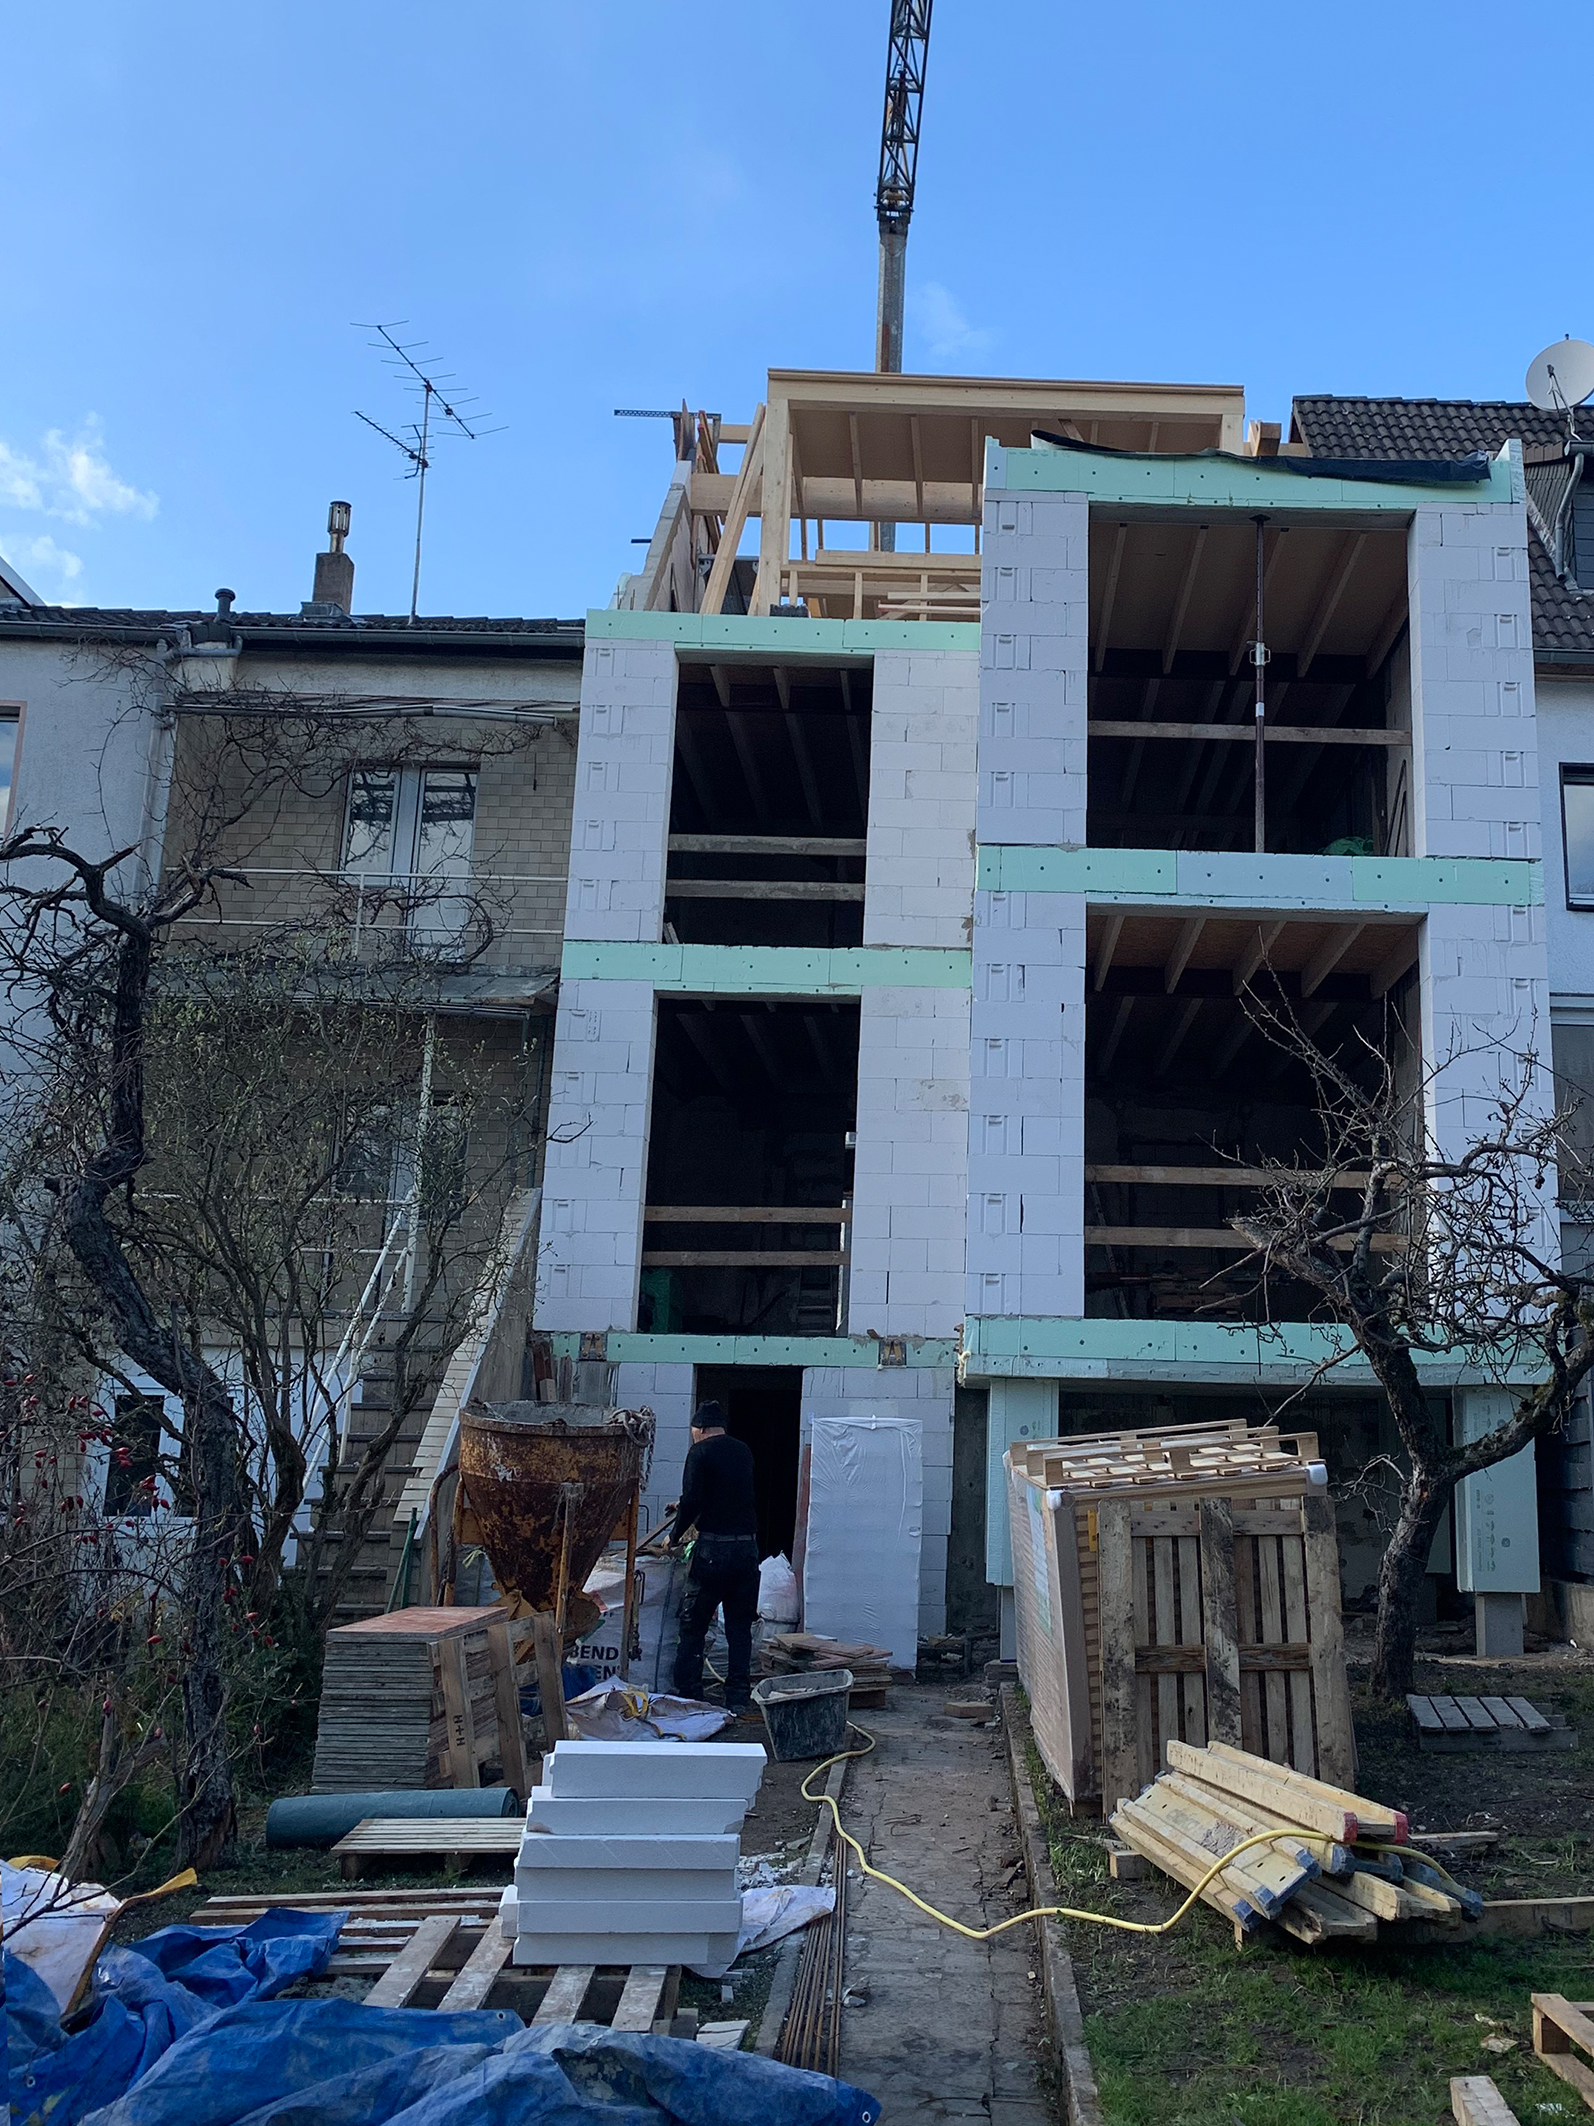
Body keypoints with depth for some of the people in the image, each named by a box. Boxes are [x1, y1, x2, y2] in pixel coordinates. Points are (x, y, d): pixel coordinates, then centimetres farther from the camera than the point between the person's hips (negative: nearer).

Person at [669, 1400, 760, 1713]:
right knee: (740, 1628, 11)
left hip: (714, 1548, -5)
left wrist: (675, 1535, 4)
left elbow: (692, 1501, -13)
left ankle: (688, 1696, 5)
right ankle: (738, 1697, 10)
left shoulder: (701, 1452, -5)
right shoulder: (743, 1451, 14)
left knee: (693, 1627, 5)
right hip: (748, 1544, 5)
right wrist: (685, 1508, 40)